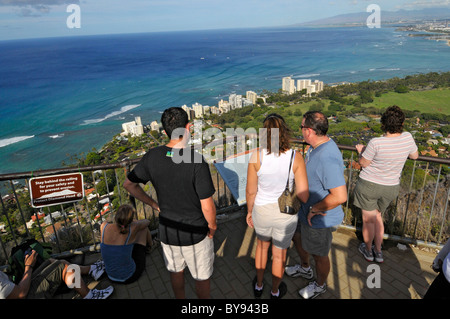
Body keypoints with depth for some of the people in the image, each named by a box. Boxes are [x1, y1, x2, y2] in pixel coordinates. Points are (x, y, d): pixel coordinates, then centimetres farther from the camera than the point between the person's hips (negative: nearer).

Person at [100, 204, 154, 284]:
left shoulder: (103, 226, -19)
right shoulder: (133, 228, -27)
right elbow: (147, 221, -2)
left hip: (112, 277, 4)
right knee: (144, 227, 11)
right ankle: (150, 245, 45)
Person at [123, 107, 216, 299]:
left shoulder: (152, 157, -12)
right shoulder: (196, 161, -27)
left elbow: (129, 185, 2)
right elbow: (207, 206, -22)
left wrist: (154, 204, 8)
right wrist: (212, 226, -3)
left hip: (167, 231, 5)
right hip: (195, 234, -4)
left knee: (176, 271, 28)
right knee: (202, 277, 20)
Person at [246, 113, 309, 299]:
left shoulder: (256, 156, -20)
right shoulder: (296, 158, -20)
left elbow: (250, 191, -11)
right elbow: (303, 196, -19)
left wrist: (249, 211, 6)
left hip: (262, 211, 1)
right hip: (286, 214, 0)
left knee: (262, 245, 31)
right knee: (279, 254, 24)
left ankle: (258, 285, 51)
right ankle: (275, 292, 49)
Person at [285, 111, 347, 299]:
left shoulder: (327, 158, -35)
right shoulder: (316, 145, -2)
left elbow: (340, 196, -37)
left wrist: (315, 209, -24)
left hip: (320, 219, -10)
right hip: (306, 210, 10)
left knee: (319, 255, 16)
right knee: (297, 238, 29)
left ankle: (320, 285, 45)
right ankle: (305, 269, 57)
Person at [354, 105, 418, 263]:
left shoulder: (375, 143, -26)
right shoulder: (407, 138, -12)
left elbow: (363, 163, -13)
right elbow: (415, 155, 7)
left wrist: (361, 151, 5)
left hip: (369, 185, -4)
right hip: (391, 188, 5)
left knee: (368, 220, 14)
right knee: (378, 217, 25)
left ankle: (368, 251, 34)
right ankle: (378, 252, 33)